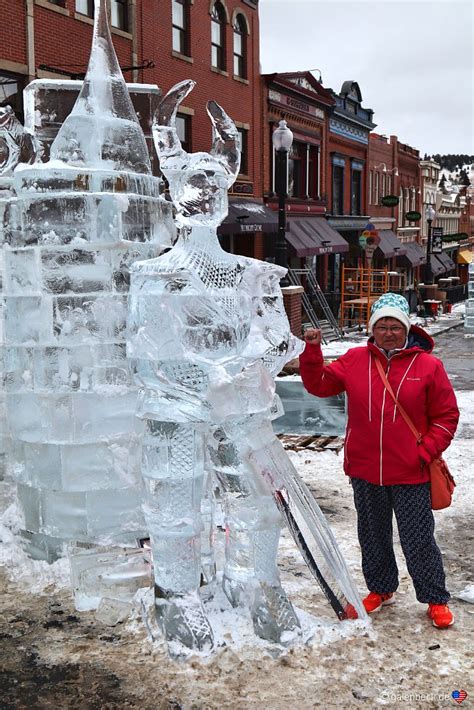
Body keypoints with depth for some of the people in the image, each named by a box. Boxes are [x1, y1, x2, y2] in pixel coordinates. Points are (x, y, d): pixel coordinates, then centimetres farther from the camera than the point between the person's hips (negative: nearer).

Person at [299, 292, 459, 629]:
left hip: (410, 475, -3)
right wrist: (312, 351, -10)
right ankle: (381, 590, 39)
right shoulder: (355, 360, 0)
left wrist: (427, 452, -10)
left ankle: (436, 600, 25)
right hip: (365, 473, 3)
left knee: (419, 540, 6)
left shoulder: (428, 365, -7)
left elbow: (447, 415, -1)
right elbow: (319, 385, 3)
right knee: (373, 536, 19)